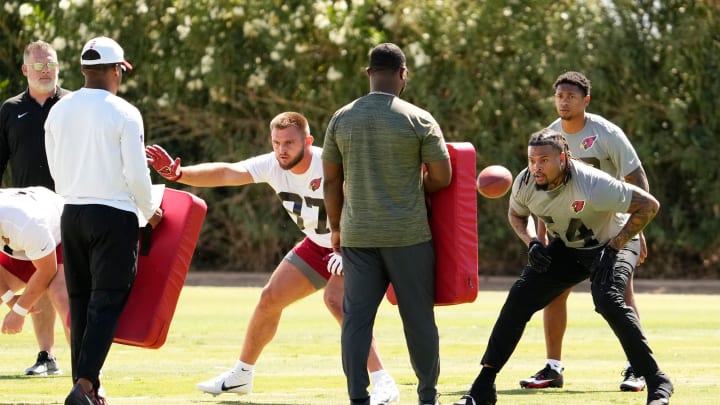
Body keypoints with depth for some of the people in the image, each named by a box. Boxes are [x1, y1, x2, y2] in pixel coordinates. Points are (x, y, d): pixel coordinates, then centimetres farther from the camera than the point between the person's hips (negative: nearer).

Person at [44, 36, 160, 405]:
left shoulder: (59, 111, 6)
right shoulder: (124, 114, -10)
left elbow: (56, 170, 13)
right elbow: (136, 174, -12)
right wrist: (149, 213, 4)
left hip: (72, 213, 5)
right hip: (115, 215, -5)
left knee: (80, 303, 12)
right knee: (107, 302, -5)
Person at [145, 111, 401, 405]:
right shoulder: (273, 165, -14)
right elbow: (225, 173, -23)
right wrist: (179, 174, -37)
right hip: (316, 245, 7)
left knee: (335, 299, -30)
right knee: (271, 298, 7)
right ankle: (241, 375, 28)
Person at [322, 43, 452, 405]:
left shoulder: (342, 119, 3)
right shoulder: (419, 120, -7)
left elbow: (331, 180, 7)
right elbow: (442, 178, -4)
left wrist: (336, 227, 18)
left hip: (358, 235, 2)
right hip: (409, 235, -2)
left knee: (356, 316, 3)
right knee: (418, 317, 8)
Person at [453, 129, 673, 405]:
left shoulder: (591, 185, -36)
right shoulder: (525, 183, -18)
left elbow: (649, 205, -27)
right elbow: (517, 214, 7)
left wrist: (614, 247, -26)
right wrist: (531, 243, -13)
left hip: (608, 245, -5)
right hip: (566, 248, 5)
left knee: (608, 300, -31)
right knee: (519, 298, -7)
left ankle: (657, 382, -20)